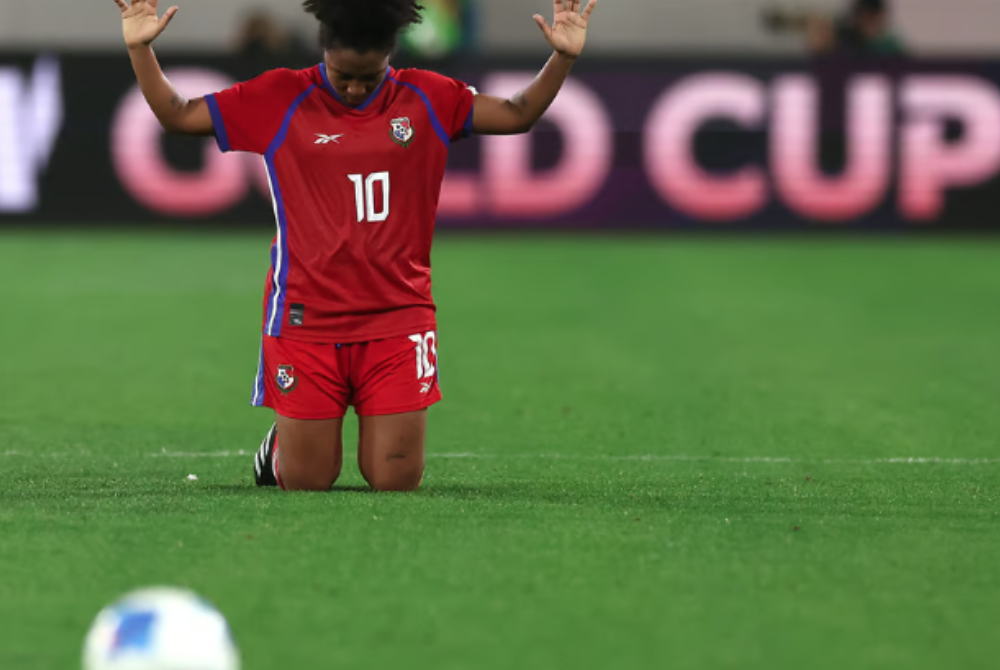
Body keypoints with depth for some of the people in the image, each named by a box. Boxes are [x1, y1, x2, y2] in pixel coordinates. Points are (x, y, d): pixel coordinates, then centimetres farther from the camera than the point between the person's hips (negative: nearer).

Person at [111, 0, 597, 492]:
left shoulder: (426, 99, 4)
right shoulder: (279, 100, -1)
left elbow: (517, 115, 8)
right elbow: (177, 115, 2)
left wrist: (563, 58, -6)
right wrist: (140, 49, -10)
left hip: (397, 322, 1)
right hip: (305, 323, -1)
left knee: (397, 483, -1)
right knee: (306, 484, 2)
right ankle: (280, 444, 38)